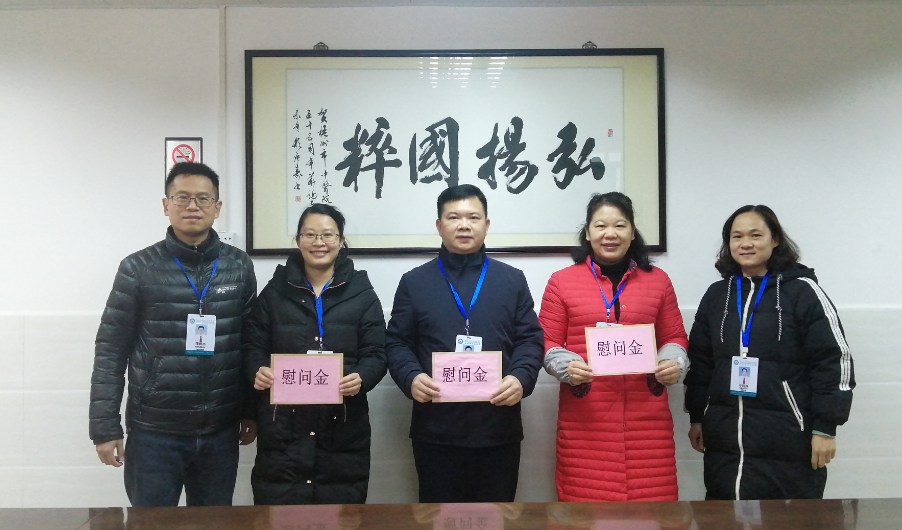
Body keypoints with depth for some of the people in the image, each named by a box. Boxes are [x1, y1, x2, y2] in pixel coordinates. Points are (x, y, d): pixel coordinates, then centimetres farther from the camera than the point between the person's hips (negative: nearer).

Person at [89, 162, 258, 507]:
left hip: (221, 432, 2)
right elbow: (111, 350, -3)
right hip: (154, 433, -2)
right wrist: (104, 426, -6)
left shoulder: (239, 267, 3)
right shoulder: (139, 269, -4)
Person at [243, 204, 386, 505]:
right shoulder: (275, 291, 10)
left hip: (343, 427, 0)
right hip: (282, 426, 0)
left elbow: (376, 354, 2)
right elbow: (252, 347, 9)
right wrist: (258, 371, -14)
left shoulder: (362, 294, 7)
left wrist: (361, 378, -19)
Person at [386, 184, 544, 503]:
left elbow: (530, 340, 6)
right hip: (435, 429, 0)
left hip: (499, 427, 1)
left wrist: (522, 379, -13)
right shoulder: (414, 282, 9)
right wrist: (411, 377, -13)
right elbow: (396, 342, 6)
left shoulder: (512, 280, 10)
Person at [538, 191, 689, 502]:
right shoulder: (562, 282, 7)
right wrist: (567, 367, -13)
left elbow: (674, 338, 16)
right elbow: (548, 342, 6)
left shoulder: (658, 280, 13)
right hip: (584, 419, -1)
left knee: (650, 500, 0)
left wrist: (673, 363, -5)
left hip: (646, 417, 2)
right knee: (584, 501, -1)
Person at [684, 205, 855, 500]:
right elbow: (699, 361, 15)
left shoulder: (801, 290, -3)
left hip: (788, 443, -4)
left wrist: (825, 428, -9)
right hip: (724, 441, 4)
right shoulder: (716, 294, 11)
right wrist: (696, 418, 12)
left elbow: (833, 360, -5)